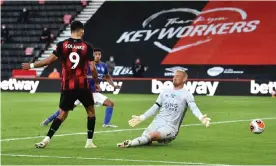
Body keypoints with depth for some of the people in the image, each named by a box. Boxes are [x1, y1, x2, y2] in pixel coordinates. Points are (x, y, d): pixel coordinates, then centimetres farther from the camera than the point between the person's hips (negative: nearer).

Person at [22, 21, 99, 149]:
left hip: (67, 86, 2)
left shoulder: (62, 45, -1)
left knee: (62, 114, 9)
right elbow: (92, 68, -4)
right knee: (91, 111, 16)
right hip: (82, 85, -2)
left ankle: (46, 139, -4)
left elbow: (49, 60, -4)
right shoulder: (87, 47, -4)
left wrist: (31, 65, 7)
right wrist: (97, 82, 11)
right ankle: (89, 142, 14)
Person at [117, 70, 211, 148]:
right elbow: (155, 108, 24)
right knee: (144, 136, -20)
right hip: (157, 122, 5)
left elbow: (193, 108, -14)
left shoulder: (186, 94, 1)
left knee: (153, 135, -32)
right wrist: (141, 118, 22)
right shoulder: (165, 92, 18)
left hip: (170, 127, -5)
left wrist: (201, 118, -34)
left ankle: (130, 143, -33)